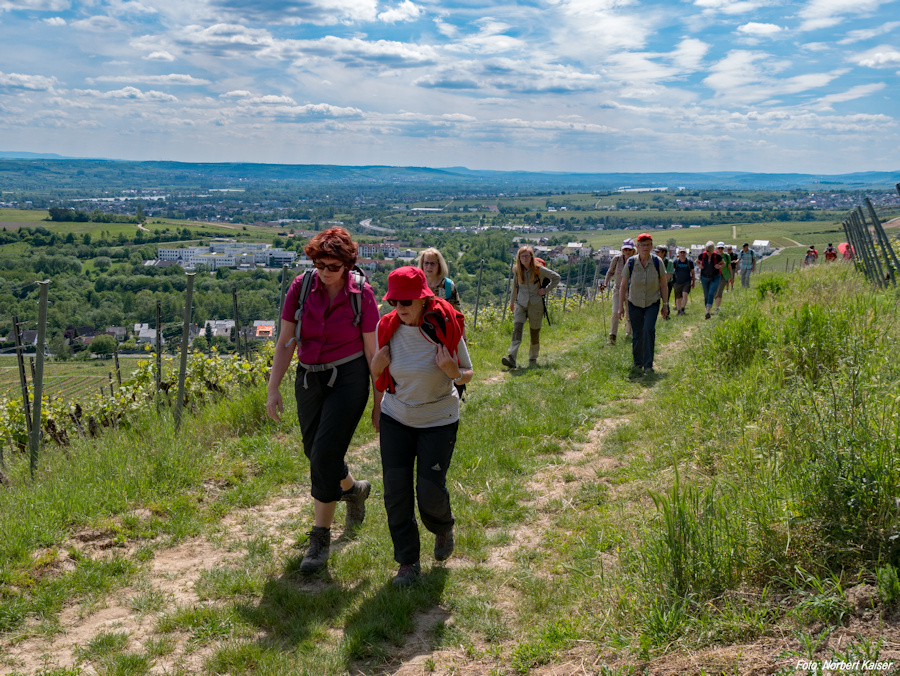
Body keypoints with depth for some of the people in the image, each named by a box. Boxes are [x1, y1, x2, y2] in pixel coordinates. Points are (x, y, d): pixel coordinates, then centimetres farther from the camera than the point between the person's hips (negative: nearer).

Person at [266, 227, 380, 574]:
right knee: (316, 453, 14)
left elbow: (373, 351, -6)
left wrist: (379, 402, -5)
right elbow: (285, 342, -2)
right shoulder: (301, 287, -4)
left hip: (348, 379, -4)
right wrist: (273, 388, -9)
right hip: (309, 379, 4)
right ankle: (355, 490, 46)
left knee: (325, 455, -13)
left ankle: (320, 538, 1)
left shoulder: (361, 294, -11)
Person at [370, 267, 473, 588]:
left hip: (439, 420, -3)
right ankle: (408, 562, 15)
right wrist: (377, 366, -18)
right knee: (396, 491, -1)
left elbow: (467, 375, -5)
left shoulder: (446, 328, -18)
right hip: (396, 417, 3)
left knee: (429, 491, -4)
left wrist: (452, 371, -28)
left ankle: (443, 529, 32)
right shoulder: (388, 328, -9)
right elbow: (379, 376, 6)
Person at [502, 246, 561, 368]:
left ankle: (533, 358, 25)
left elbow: (556, 277, 2)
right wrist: (512, 301, 24)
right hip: (521, 304, 2)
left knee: (535, 332, 6)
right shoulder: (517, 270, 2)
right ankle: (511, 359, -28)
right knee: (517, 328, -17)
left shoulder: (539, 270, -8)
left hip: (536, 304, -2)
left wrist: (546, 290, -5)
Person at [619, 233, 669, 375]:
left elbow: (663, 283, 1)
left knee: (649, 329, -18)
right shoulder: (631, 262, -9)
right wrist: (621, 305, -1)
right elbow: (623, 284, -1)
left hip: (652, 302, -1)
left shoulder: (657, 261, -9)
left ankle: (648, 365, -12)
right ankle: (637, 362, 26)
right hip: (635, 303, 1)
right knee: (637, 333, 6)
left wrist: (665, 304, 1)